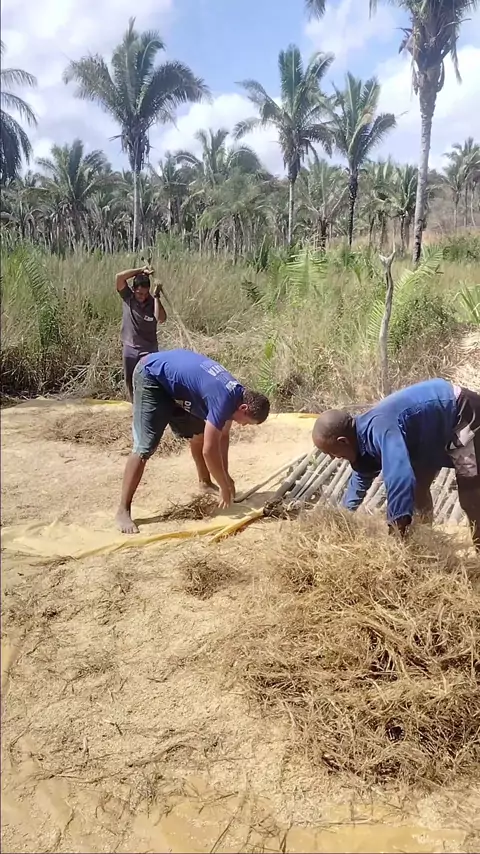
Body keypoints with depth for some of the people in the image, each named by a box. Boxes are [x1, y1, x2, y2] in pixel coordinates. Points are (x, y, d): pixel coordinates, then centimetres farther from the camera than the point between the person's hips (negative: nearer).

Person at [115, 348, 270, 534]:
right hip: (151, 376, -9)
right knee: (144, 447, -15)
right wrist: (225, 487, -16)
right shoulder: (224, 399, -29)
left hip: (172, 379, 9)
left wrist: (225, 476, 9)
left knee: (200, 433, 11)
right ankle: (123, 511, -12)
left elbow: (223, 437, 10)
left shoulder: (237, 394, -1)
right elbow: (209, 450, -28)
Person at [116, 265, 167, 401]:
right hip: (130, 349, 2)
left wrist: (156, 296, -24)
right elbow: (119, 277, -19)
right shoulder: (127, 297, -5)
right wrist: (141, 270, -16)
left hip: (149, 350, -2)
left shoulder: (153, 302, -8)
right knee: (130, 385, 12)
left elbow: (161, 319, -26)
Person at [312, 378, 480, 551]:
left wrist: (398, 526, -43)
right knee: (417, 487, 16)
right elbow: (362, 476, 16)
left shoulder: (380, 429, -36)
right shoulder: (364, 432, -2)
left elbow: (399, 478, -49)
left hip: (463, 414, -10)